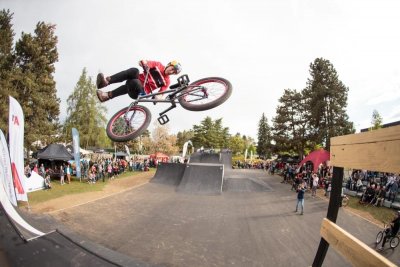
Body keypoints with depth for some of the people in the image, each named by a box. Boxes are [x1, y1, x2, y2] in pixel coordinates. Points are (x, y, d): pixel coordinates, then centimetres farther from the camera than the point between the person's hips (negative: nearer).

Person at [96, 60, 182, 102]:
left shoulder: (166, 82, 6)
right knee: (134, 70, -33)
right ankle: (106, 80, -39)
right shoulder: (158, 65, 9)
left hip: (142, 91, -2)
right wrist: (144, 62, -27)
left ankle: (108, 95, -36)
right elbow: (147, 63, -3)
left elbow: (161, 92, -2)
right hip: (137, 79, 2)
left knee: (133, 83, -38)